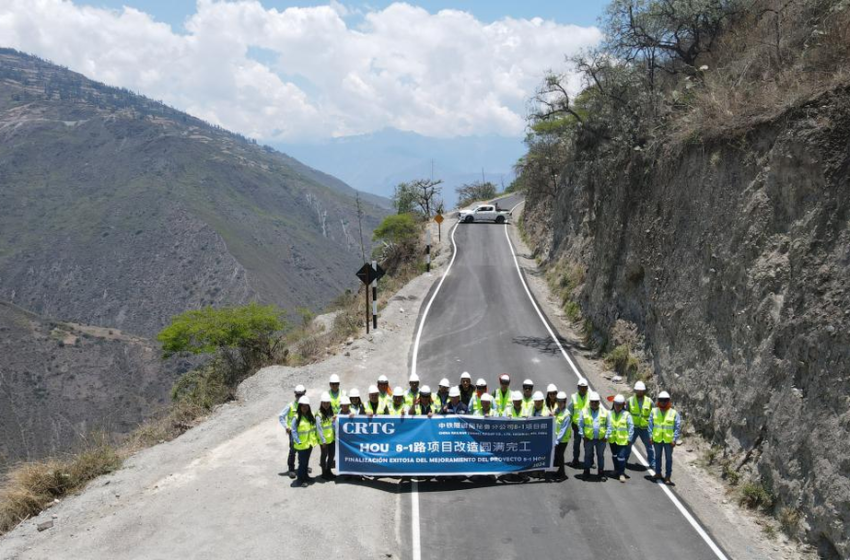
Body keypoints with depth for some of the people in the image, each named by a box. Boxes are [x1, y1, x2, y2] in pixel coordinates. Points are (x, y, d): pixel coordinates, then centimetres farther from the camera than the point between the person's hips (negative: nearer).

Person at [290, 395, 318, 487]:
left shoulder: (311, 416, 2)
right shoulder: (296, 418, -15)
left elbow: (314, 427, 9)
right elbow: (293, 431, -14)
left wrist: (315, 438, 4)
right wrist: (298, 441, -17)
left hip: (310, 443, 5)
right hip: (301, 444, -5)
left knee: (306, 460, 18)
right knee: (302, 462, -1)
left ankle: (305, 476, 33)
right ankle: (300, 479, 10)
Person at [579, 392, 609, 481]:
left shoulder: (604, 412, 1)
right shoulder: (584, 411, -2)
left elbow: (608, 425, 3)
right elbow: (580, 424, 1)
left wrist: (606, 436, -4)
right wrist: (583, 435, -5)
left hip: (601, 439, 1)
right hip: (588, 439, -1)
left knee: (601, 455, 11)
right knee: (588, 455, 10)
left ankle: (601, 472, 21)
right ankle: (586, 472, 21)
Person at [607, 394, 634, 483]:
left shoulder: (627, 415, -10)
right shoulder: (610, 414, 0)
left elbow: (631, 427, -7)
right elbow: (608, 426, 2)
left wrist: (629, 438, -9)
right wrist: (607, 436, -4)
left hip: (623, 440, -4)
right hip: (613, 440, 4)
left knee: (621, 457, -7)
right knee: (614, 456, 20)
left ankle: (622, 474, 4)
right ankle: (616, 470, 39)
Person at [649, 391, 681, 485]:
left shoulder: (674, 413, -8)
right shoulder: (654, 411, -2)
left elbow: (678, 427, -6)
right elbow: (650, 425, 4)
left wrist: (674, 439, -10)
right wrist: (651, 436, 0)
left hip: (669, 440, -2)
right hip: (657, 439, 2)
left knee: (668, 458, 5)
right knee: (658, 456, 17)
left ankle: (667, 477, 13)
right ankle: (658, 473, 32)